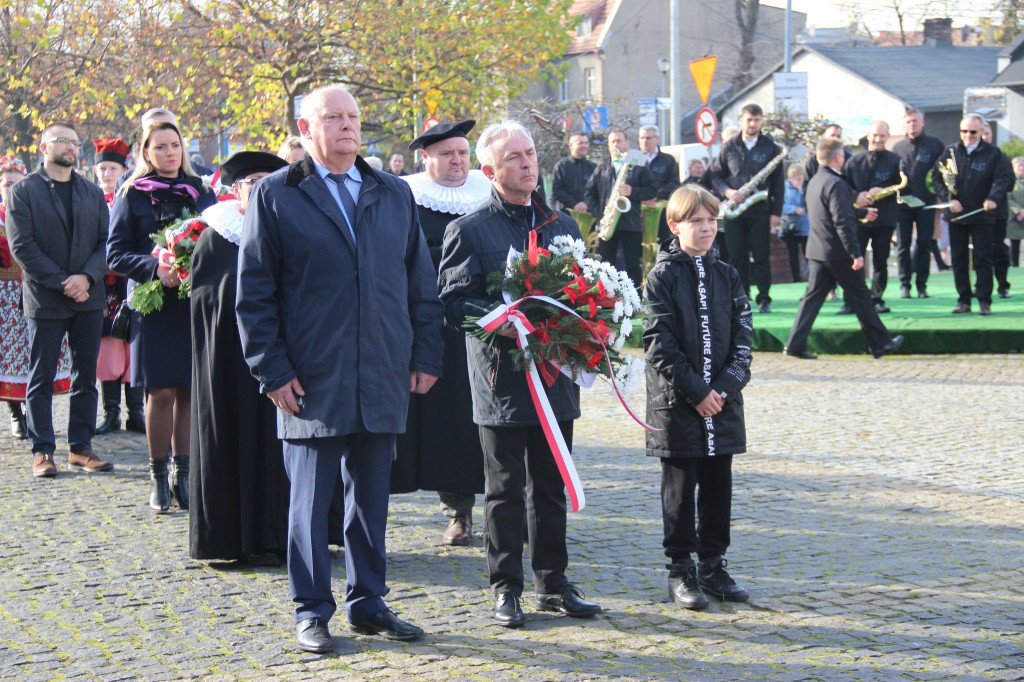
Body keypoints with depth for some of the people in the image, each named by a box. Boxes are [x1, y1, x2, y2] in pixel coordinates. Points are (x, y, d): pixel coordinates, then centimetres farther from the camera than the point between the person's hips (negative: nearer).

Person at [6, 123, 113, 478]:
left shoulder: (93, 193, 13)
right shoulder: (22, 192, 0)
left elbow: (105, 242, 7)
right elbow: (21, 246, -8)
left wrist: (86, 277, -12)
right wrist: (61, 282, -14)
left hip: (88, 299, 4)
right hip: (44, 300, -4)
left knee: (86, 377, 5)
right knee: (41, 379, 0)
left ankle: (81, 447, 12)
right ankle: (42, 451, 6)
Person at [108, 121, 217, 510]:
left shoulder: (201, 192, 13)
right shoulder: (132, 196, 3)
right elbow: (115, 253, -2)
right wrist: (155, 268, -18)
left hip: (195, 300, 3)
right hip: (154, 303, -3)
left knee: (189, 390, 2)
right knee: (161, 391, -5)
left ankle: (183, 473, 10)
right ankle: (159, 478, 5)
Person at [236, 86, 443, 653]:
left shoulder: (395, 195, 13)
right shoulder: (275, 196, 0)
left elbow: (420, 282, 15)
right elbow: (253, 293, -2)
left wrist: (426, 356, 7)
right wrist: (273, 370, -7)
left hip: (383, 380, 4)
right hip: (311, 382, -4)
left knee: (371, 495, 11)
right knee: (310, 497, 1)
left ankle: (368, 602, 21)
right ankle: (311, 612, 11)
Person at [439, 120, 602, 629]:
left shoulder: (561, 225, 14)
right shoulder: (469, 231, -2)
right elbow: (453, 301, -7)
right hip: (502, 380, -5)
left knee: (551, 487, 11)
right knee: (504, 488, 2)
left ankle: (553, 584, 19)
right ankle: (505, 589, 11)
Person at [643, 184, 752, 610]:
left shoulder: (727, 275, 9)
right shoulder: (663, 276, -5)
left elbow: (743, 335, 6)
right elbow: (658, 342, -10)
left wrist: (727, 385, -8)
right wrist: (695, 391, -14)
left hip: (722, 401, 4)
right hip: (677, 401, -4)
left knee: (718, 487, 9)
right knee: (680, 488, 3)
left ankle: (713, 566, 19)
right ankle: (681, 573, 10)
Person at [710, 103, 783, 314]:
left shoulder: (771, 147, 4)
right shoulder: (729, 147, 8)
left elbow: (779, 182, 4)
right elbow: (716, 175, 12)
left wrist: (776, 212, -3)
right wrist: (726, 191, -9)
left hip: (760, 210, -2)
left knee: (761, 256, -2)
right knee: (737, 257, 4)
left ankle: (764, 299, 4)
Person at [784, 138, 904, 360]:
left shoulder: (814, 182, 12)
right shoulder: (835, 183, -18)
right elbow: (842, 223, -23)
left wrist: (863, 212, 39)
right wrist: (856, 254, -21)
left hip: (816, 250, 8)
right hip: (837, 251, -8)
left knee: (813, 296, 6)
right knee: (860, 296, 3)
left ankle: (795, 344, -2)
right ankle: (881, 343, 13)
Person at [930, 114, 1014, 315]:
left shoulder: (992, 153, 0)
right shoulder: (950, 152, 6)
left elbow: (1004, 178, -7)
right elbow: (936, 177, 4)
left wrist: (993, 198, -23)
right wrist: (949, 199, -10)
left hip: (982, 215, -3)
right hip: (956, 215, 3)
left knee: (983, 259, -2)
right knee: (959, 260, 5)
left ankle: (984, 301, 3)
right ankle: (963, 300, 12)